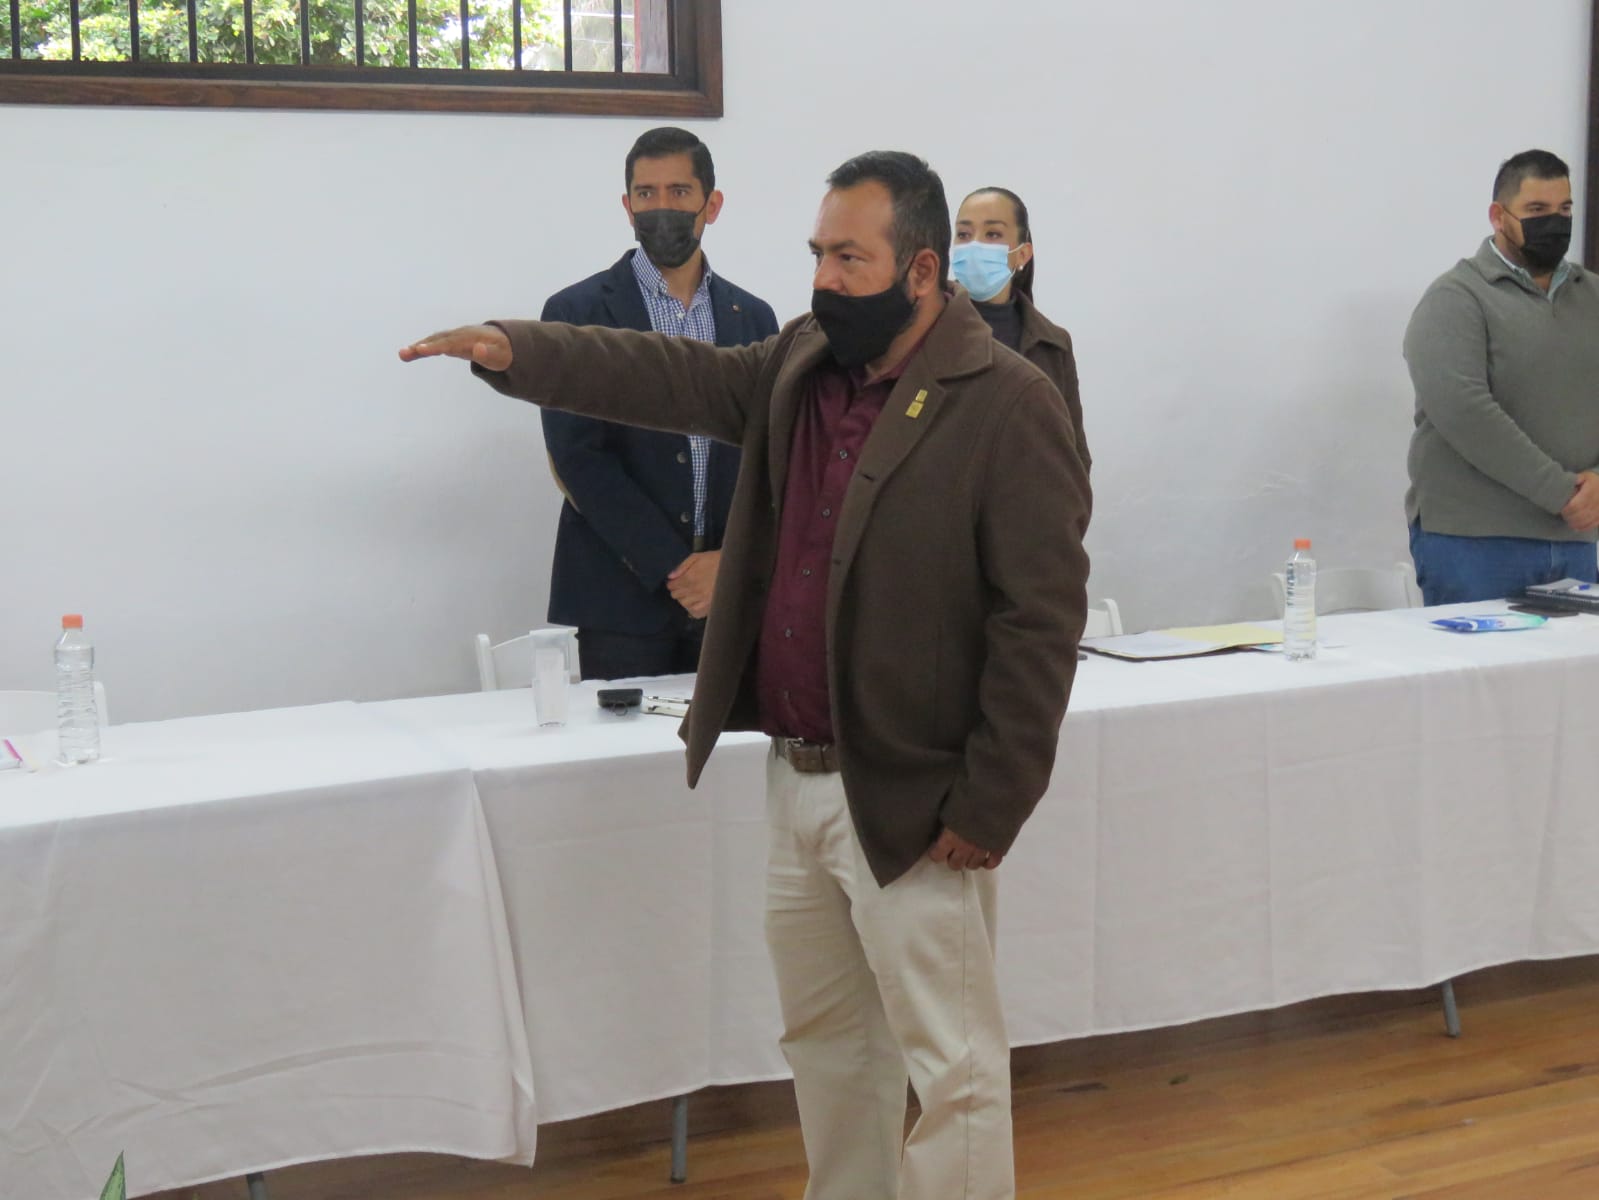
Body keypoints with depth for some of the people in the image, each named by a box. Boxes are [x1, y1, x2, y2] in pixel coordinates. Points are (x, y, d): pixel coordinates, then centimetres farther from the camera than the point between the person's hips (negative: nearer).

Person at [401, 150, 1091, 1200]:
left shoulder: (1010, 406, -15)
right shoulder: (803, 364, 9)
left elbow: (1041, 619, -17)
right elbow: (673, 378, 7)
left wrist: (989, 805, -18)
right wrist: (515, 351, -8)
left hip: (909, 800, -8)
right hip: (796, 776, 8)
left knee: (953, 1063, 2)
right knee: (827, 1037, 21)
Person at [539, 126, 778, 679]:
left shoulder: (752, 317, 11)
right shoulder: (578, 312, -1)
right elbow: (579, 461, -8)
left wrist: (732, 561, -8)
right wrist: (673, 569, -12)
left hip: (730, 597, 3)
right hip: (623, 598, -3)